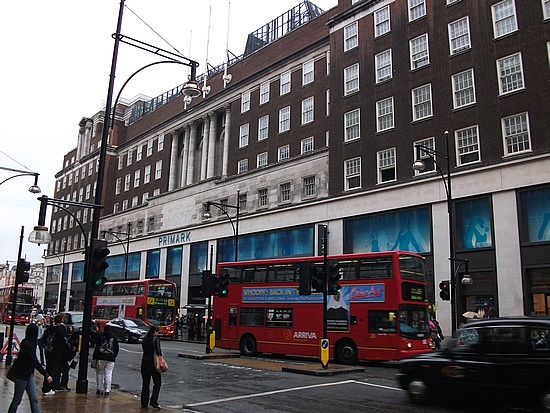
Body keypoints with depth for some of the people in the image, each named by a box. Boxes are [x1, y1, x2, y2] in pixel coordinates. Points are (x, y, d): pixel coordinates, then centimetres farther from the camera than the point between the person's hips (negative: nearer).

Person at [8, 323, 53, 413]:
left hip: (28, 373, 9)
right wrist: (46, 375, -26)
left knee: (34, 399, 6)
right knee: (17, 399, 7)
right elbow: (35, 362, -26)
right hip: (21, 375, -9)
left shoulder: (26, 342, 3)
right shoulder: (28, 344, -24)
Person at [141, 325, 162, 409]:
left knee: (145, 383, 13)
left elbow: (144, 349, 9)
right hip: (153, 362, -5)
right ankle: (153, 401, -3)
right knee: (157, 382, 6)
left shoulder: (145, 339, 6)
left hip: (145, 362, 5)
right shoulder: (156, 339, -11)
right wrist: (161, 352, 2)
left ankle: (144, 402, 17)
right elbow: (158, 351, -20)